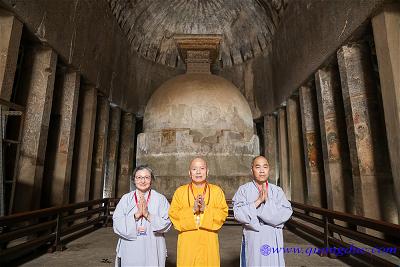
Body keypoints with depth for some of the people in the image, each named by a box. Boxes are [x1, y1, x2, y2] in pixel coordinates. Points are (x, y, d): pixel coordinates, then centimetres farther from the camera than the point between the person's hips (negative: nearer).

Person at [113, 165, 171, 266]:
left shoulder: (160, 199, -3)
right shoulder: (125, 199, 1)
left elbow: (166, 223, -10)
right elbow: (117, 224, -7)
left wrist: (147, 214, -20)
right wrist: (136, 215, -19)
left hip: (152, 251, 0)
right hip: (130, 252, 1)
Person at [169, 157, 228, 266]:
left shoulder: (217, 191, 4)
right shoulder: (180, 191, 4)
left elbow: (223, 213, -3)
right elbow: (173, 214, -4)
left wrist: (205, 209, -17)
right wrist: (192, 210, -17)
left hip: (209, 241, 0)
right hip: (187, 242, 0)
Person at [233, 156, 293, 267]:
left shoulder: (277, 190, 4)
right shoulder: (243, 190, -3)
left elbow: (286, 213, -8)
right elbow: (238, 214, -14)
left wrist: (267, 201, -14)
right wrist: (258, 200, -17)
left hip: (273, 241, 2)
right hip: (252, 240, -2)